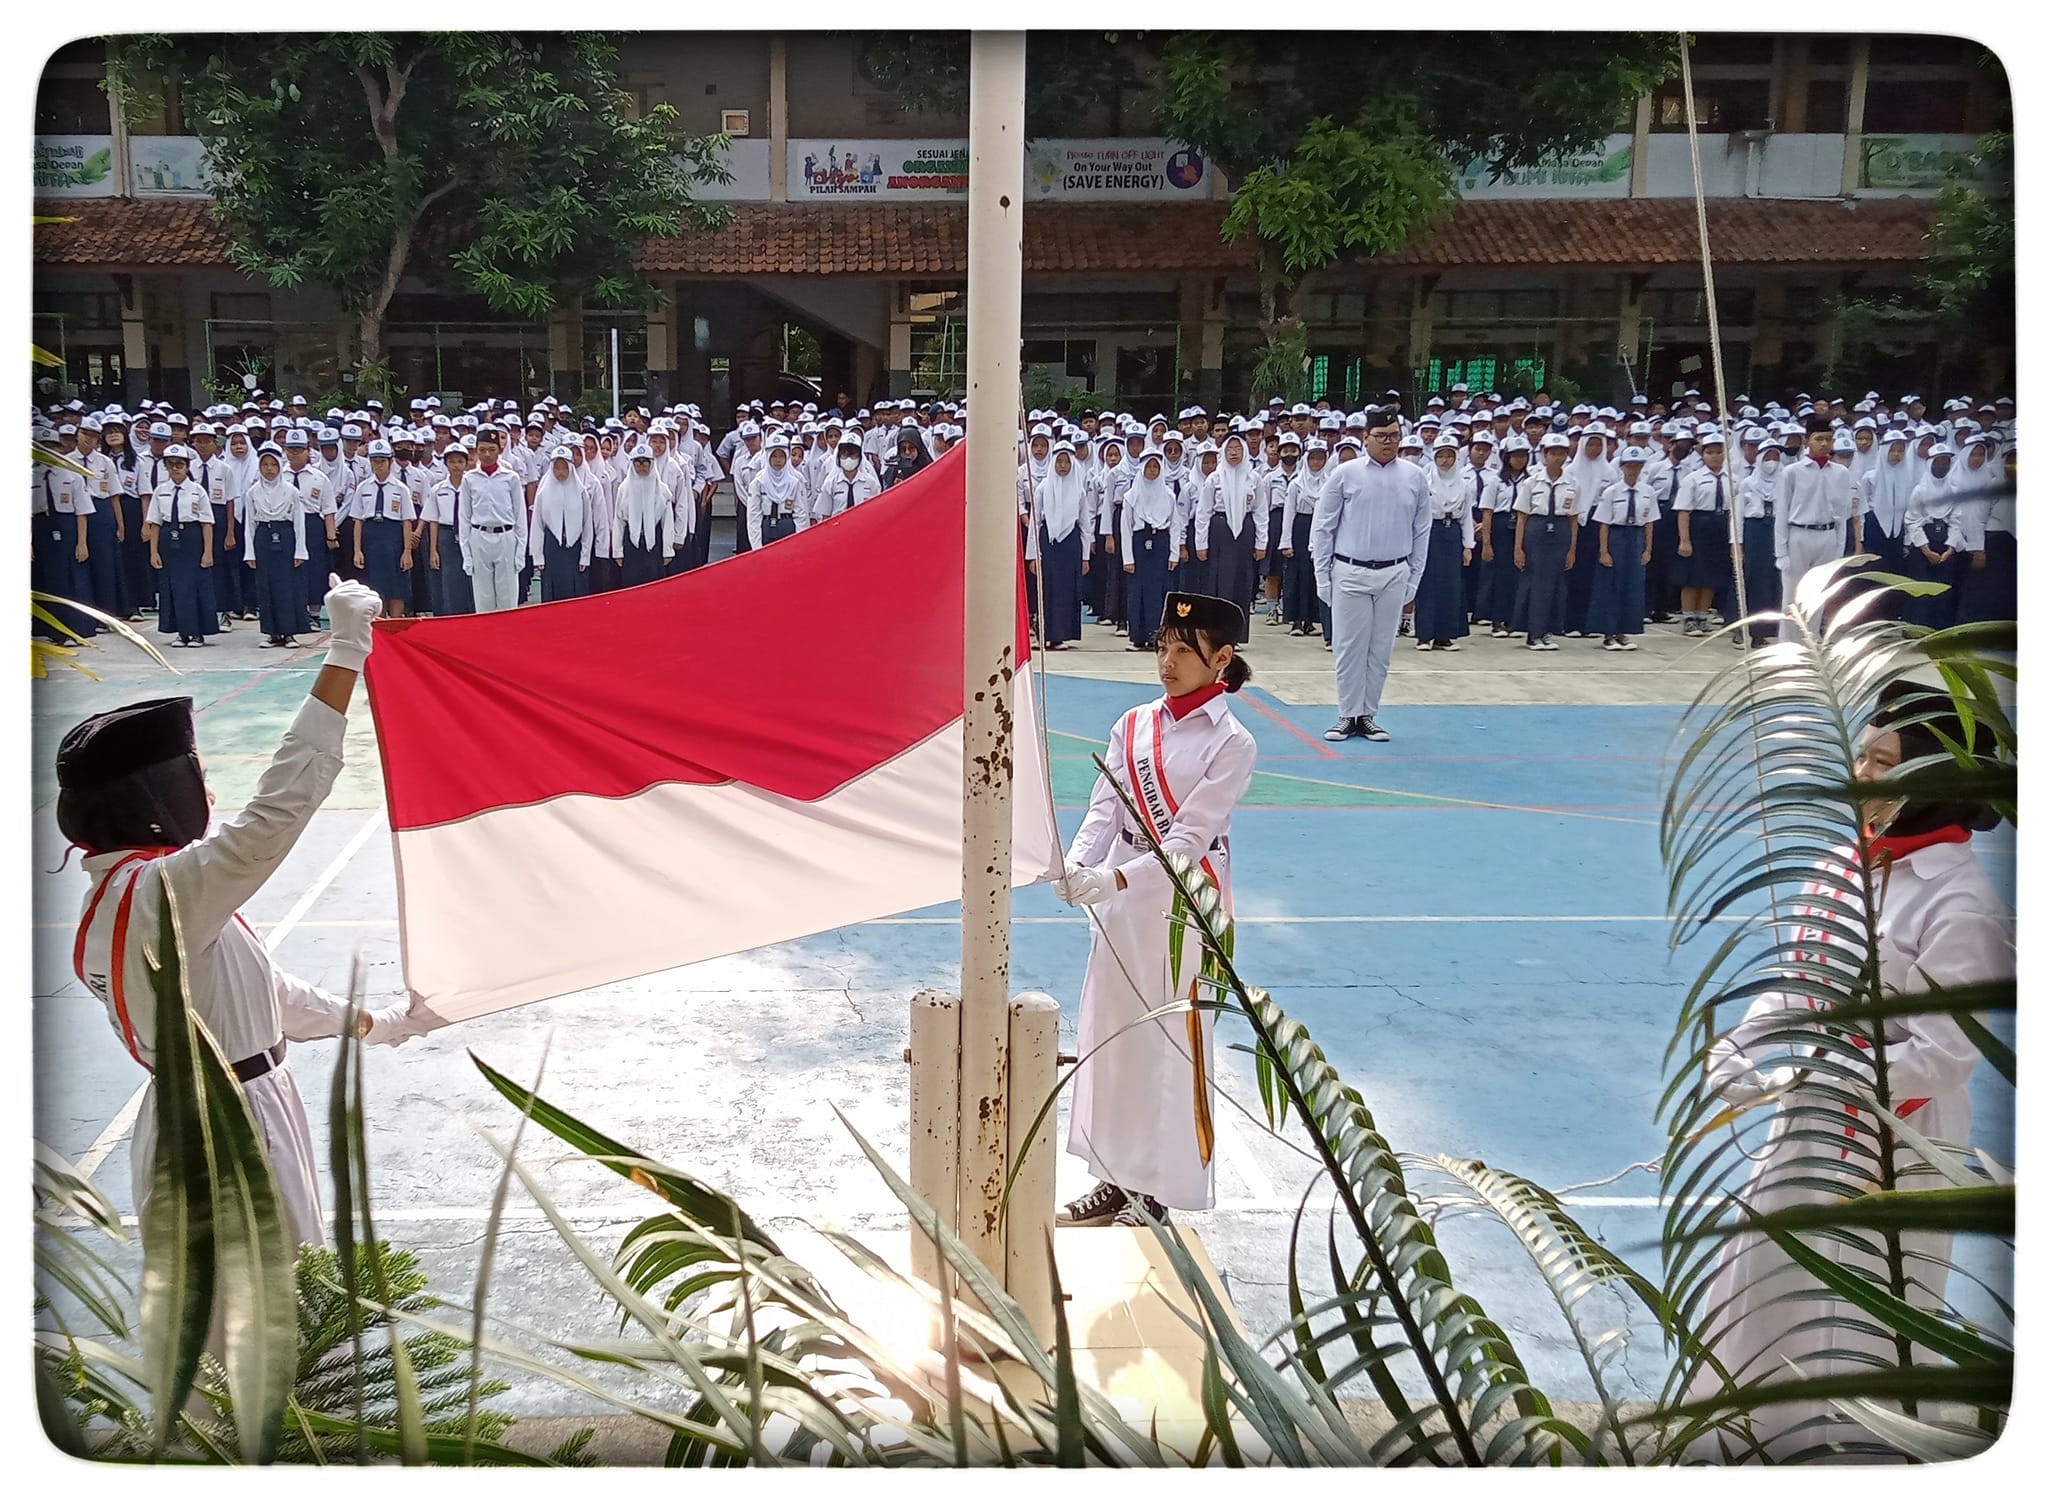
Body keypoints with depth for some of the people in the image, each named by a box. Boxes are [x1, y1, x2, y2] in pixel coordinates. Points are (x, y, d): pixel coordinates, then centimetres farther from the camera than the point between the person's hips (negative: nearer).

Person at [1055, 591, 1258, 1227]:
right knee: (1111, 1034, 12)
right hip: (1122, 903, 6)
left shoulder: (1231, 744, -10)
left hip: (1183, 903, -6)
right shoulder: (1133, 725, 5)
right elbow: (1105, 810, -1)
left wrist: (1114, 880, -28)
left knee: (1172, 1045, 2)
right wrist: (1075, 865, -21)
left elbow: (1189, 837, -18)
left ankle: (1158, 1191, 15)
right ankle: (1118, 1178, 27)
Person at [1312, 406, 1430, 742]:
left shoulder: (1414, 477, 3)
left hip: (1394, 575, 2)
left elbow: (1421, 532, 9)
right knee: (1350, 647, 1)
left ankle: (1368, 717, 17)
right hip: (1350, 573, -2)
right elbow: (1323, 527, 2)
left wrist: (1414, 581, 7)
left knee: (1381, 650, 7)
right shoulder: (1345, 474, -2)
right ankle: (1347, 716, 11)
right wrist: (1322, 578, -1)